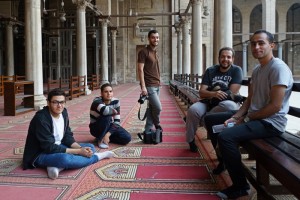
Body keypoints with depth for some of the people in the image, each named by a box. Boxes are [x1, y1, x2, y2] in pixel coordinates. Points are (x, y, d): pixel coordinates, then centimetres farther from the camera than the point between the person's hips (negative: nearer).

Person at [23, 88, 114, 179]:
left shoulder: (63, 112, -2)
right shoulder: (41, 119, -26)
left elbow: (67, 136, 3)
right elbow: (49, 147, -28)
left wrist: (80, 148, -17)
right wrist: (78, 151, -26)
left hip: (58, 148, 8)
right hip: (40, 154, -8)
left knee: (90, 147, 0)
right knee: (64, 159, -39)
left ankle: (57, 166, -23)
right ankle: (97, 156, -10)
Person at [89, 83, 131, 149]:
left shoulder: (115, 101, -10)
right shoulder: (97, 101, -24)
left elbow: (117, 121, -14)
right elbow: (105, 110, -48)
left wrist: (108, 134, -25)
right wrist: (113, 111, -25)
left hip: (110, 126, 4)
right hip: (96, 128, -4)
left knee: (127, 138, -15)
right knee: (107, 117, -35)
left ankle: (105, 135, 4)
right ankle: (100, 139, -15)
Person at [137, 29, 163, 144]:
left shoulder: (155, 52, 16)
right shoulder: (144, 52, -9)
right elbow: (140, 70, -14)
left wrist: (159, 81, 16)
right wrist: (143, 86, -20)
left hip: (156, 85, 8)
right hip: (149, 86, -8)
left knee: (152, 108, 9)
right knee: (158, 107, -9)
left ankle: (148, 130, 17)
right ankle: (157, 126, 16)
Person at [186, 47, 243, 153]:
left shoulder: (236, 70, 0)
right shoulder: (210, 71, 7)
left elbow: (233, 93, -10)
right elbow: (201, 92, -3)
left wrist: (209, 94, -5)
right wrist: (213, 94, -27)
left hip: (227, 102, -2)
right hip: (208, 103, 2)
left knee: (229, 106, -39)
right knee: (193, 110, -27)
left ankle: (203, 118, -15)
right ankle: (190, 140, -5)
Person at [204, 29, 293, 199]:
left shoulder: (278, 68, -17)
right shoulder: (257, 69, 12)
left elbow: (275, 106, -23)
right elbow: (250, 100, 12)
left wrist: (245, 119, -14)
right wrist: (235, 117, -4)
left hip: (271, 122, -10)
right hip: (253, 116, 10)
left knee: (226, 136, -31)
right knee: (210, 120, 13)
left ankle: (241, 186, -12)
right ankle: (225, 160, 22)